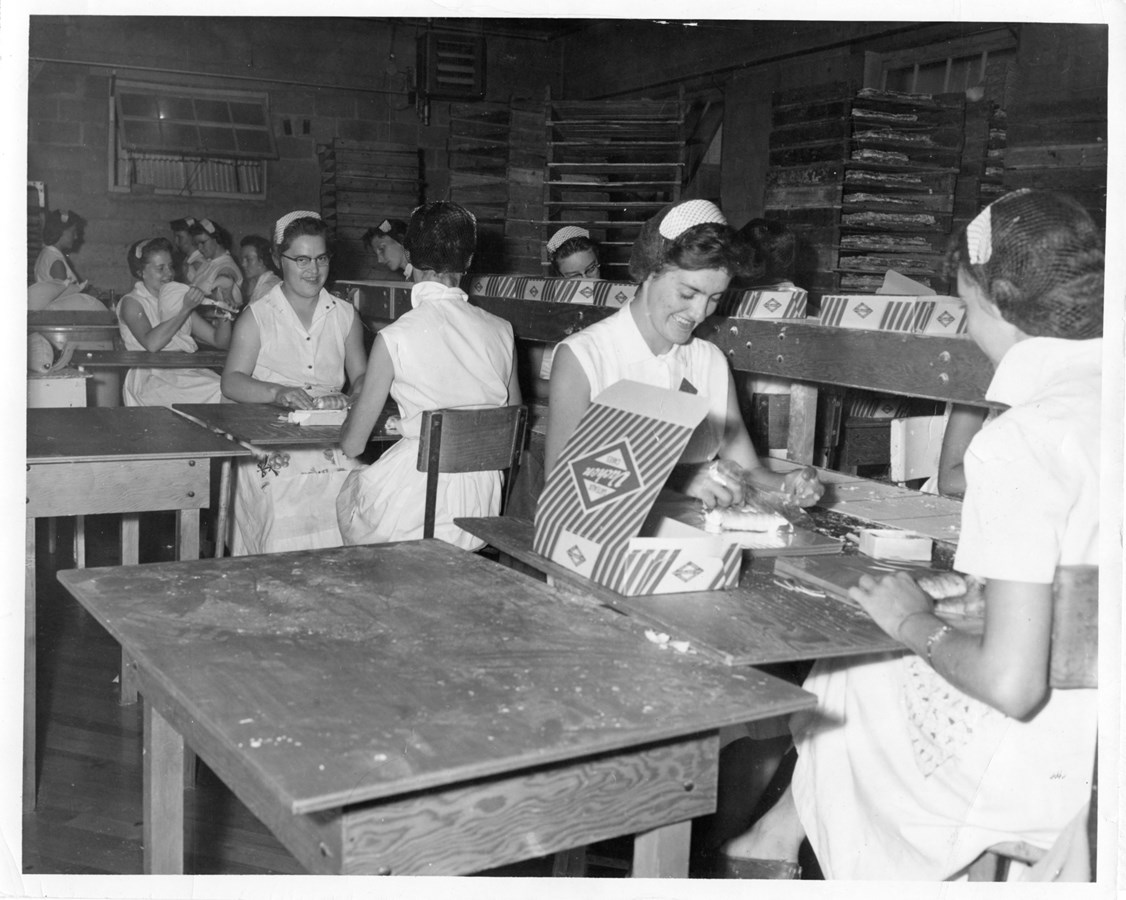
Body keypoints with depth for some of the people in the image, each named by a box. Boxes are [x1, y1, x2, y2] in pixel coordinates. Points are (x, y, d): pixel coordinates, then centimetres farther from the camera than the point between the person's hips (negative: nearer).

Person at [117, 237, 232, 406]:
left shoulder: (178, 299, 21)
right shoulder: (131, 303, 4)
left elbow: (220, 342, 16)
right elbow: (151, 344, -17)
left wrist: (225, 316, -5)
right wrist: (185, 310, -16)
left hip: (188, 372, 6)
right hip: (153, 380, -5)